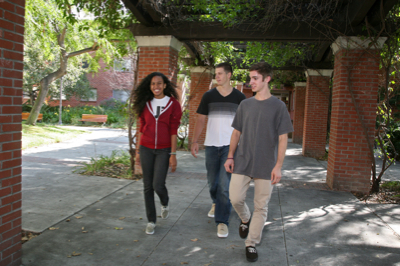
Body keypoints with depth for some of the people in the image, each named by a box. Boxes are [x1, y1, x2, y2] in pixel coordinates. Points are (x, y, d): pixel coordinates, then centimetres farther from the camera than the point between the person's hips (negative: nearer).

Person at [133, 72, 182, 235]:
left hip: (163, 150, -3)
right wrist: (138, 150, 9)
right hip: (146, 149, 3)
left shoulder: (173, 104, -2)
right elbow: (141, 128, 10)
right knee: (148, 186, 6)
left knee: (158, 185, -9)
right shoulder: (145, 104, 7)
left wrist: (173, 154, -8)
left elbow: (173, 131, -5)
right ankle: (151, 221, 20)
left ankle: (165, 204, 26)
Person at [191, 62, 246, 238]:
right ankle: (216, 203, 44)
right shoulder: (208, 96, 5)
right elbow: (200, 120, 5)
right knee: (212, 181, 14)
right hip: (211, 145, 2)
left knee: (225, 185, -9)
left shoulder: (239, 97, 3)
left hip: (230, 146, -2)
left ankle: (222, 221, 1)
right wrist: (194, 141, -2)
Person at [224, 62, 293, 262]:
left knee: (261, 206, 4)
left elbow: (283, 138, -4)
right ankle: (245, 220, 33)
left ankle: (251, 244, 20)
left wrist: (278, 166, -10)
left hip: (265, 165, -2)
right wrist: (230, 157, 5)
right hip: (242, 162, 3)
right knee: (235, 198, 0)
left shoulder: (278, 106, -3)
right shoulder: (245, 105, 7)